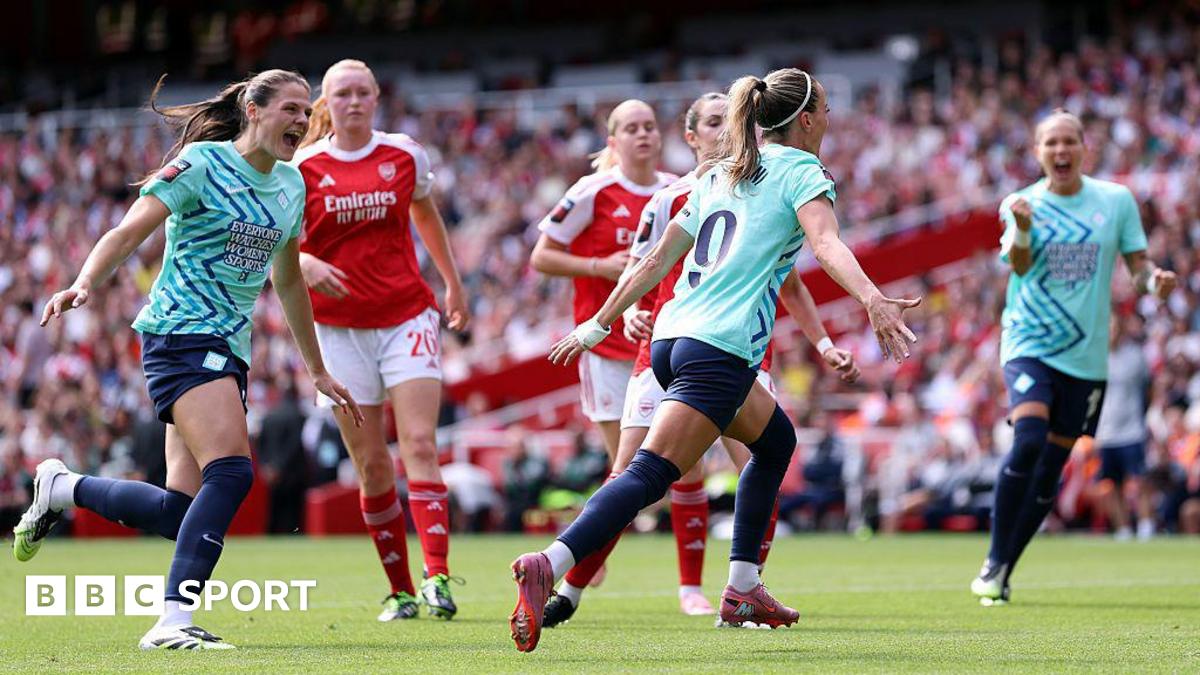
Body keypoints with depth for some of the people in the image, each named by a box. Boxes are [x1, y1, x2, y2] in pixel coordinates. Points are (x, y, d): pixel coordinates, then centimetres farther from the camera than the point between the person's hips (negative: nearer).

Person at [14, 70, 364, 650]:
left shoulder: (291, 185, 15)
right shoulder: (202, 164, -7)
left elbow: (288, 282, 26)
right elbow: (126, 234, -12)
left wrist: (317, 371, 29)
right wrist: (84, 284, -31)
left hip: (229, 350, 8)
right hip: (181, 335, -8)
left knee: (179, 511, 1)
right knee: (232, 471, -25)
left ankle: (60, 487, 24)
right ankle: (175, 620, -26)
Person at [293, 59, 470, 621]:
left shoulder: (405, 155, 5)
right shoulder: (304, 167, -1)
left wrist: (453, 284, 29)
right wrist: (306, 265, -22)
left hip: (407, 316, 0)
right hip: (339, 326, 0)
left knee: (420, 445, -14)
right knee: (372, 465, 1)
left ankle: (438, 577, -23)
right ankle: (400, 590, 9)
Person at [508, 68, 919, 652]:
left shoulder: (718, 176, 22)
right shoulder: (801, 172, 2)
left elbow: (656, 260, 24)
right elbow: (826, 244, -18)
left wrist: (601, 323, 30)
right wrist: (872, 299, -33)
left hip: (672, 339, 9)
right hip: (721, 350, -9)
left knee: (776, 439, 26)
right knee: (650, 475, -17)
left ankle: (742, 590, 22)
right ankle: (549, 566, -37)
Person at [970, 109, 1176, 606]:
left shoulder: (1116, 201, 3)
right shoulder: (1023, 203, -1)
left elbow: (1138, 263, 9)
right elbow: (1019, 265, -16)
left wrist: (1154, 279, -15)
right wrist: (1022, 230, -37)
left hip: (1086, 355, 2)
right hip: (1029, 345, -2)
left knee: (1051, 468, 5)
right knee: (1028, 440, -25)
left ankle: (1004, 572, 19)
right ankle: (994, 562, -15)